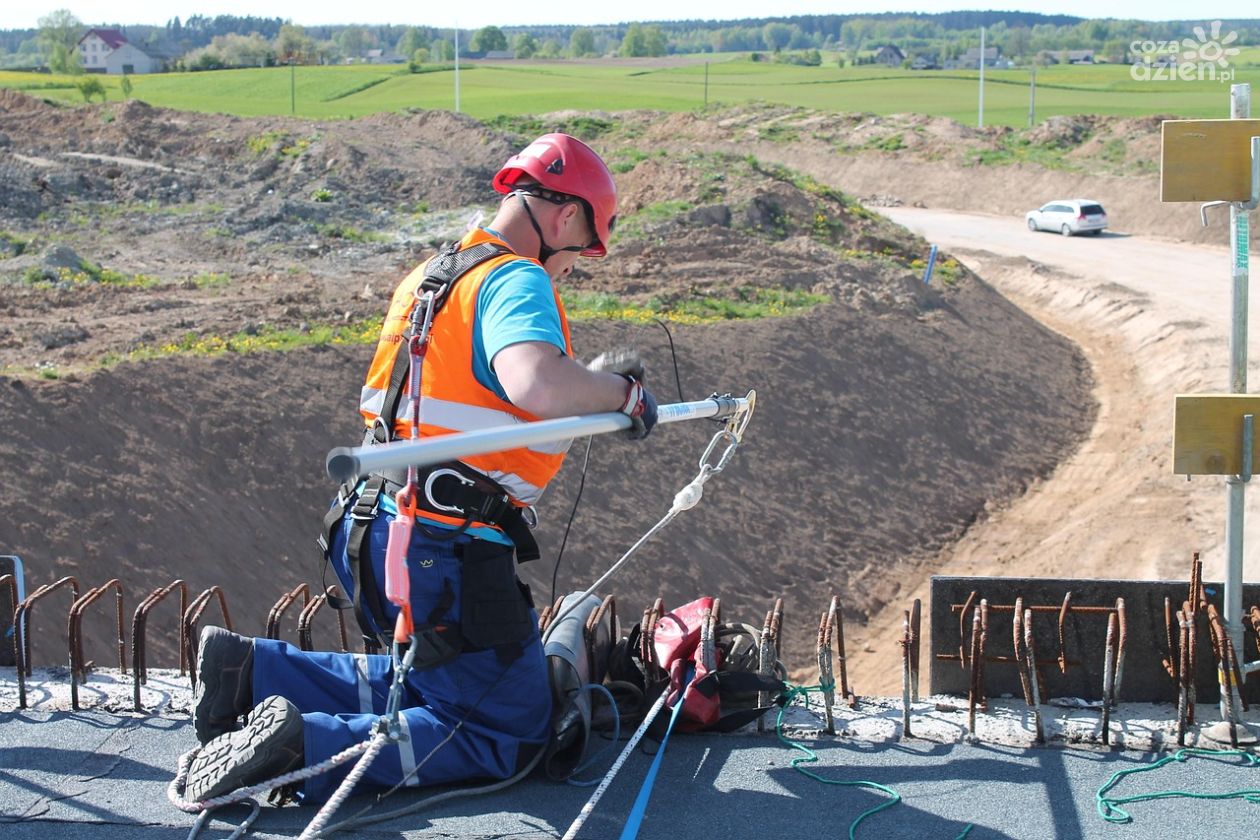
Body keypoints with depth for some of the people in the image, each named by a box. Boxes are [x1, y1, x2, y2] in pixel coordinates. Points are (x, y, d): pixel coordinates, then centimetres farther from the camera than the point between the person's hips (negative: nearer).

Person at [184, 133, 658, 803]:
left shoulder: (432, 273, 14)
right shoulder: (516, 280, -15)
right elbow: (536, 384, -35)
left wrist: (592, 383, 21)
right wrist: (622, 391, -16)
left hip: (375, 536, 9)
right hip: (445, 553, -9)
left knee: (431, 682, 27)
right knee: (509, 736, 2)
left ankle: (248, 669, 16)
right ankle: (304, 745, -12)